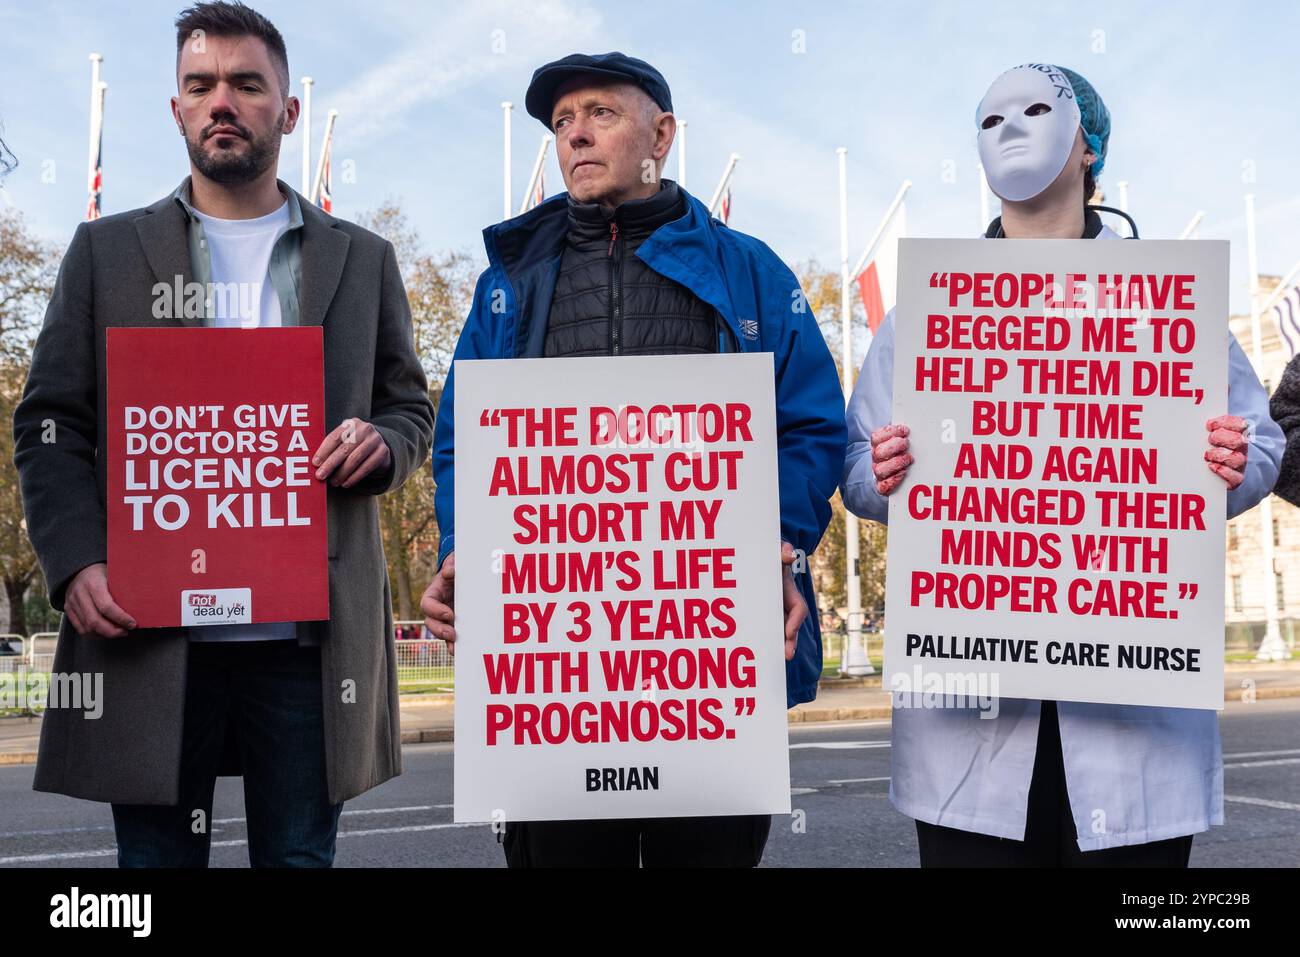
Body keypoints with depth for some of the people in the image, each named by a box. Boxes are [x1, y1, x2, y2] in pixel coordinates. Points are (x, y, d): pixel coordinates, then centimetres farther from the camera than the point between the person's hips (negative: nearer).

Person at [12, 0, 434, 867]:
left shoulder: (361, 259, 14)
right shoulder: (107, 251, 11)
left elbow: (413, 409, 16)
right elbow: (50, 425, 6)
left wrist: (381, 445, -9)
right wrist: (76, 563, -9)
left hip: (309, 638, 1)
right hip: (150, 631, 0)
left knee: (300, 854, 7)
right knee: (157, 856, 6)